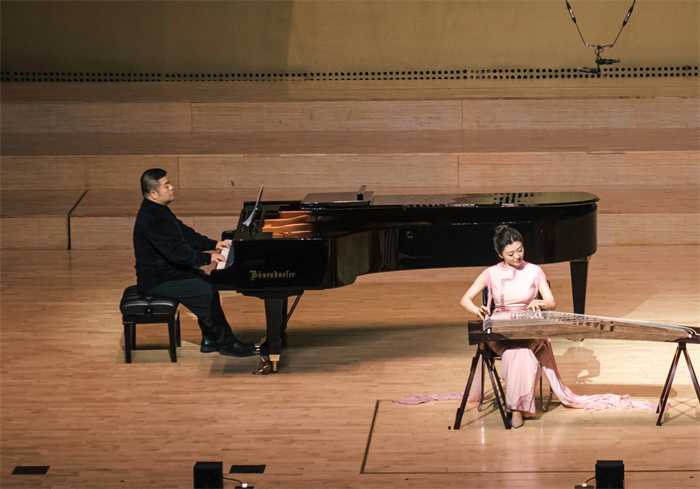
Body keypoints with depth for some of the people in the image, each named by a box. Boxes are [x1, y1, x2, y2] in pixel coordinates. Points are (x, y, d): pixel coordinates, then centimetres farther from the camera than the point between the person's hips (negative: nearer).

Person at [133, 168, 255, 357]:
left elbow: (185, 234, 19)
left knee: (209, 283, 5)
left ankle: (210, 339, 10)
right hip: (157, 279, -11)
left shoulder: (159, 210, 10)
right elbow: (175, 251, -29)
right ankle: (226, 343, -7)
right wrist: (207, 258, -25)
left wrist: (213, 245, 11)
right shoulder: (151, 219, -25)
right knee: (207, 292, -18)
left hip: (169, 269, 11)